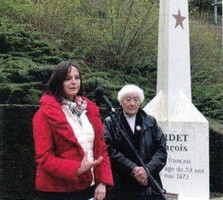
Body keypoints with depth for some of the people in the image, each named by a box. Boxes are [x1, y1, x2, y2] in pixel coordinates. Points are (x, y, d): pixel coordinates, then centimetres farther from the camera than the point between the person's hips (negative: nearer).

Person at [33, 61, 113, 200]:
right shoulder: (46, 114, -7)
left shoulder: (90, 110, 9)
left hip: (89, 187, 5)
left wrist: (103, 182, -3)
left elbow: (101, 147, 9)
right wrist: (77, 170, -24)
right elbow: (44, 157, -13)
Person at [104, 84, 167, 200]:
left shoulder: (150, 122, 13)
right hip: (121, 186, -2)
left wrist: (148, 169, -10)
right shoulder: (110, 123, 5)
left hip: (150, 186, 2)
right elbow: (110, 151, -7)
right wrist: (132, 169, -15)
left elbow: (161, 150, 7)